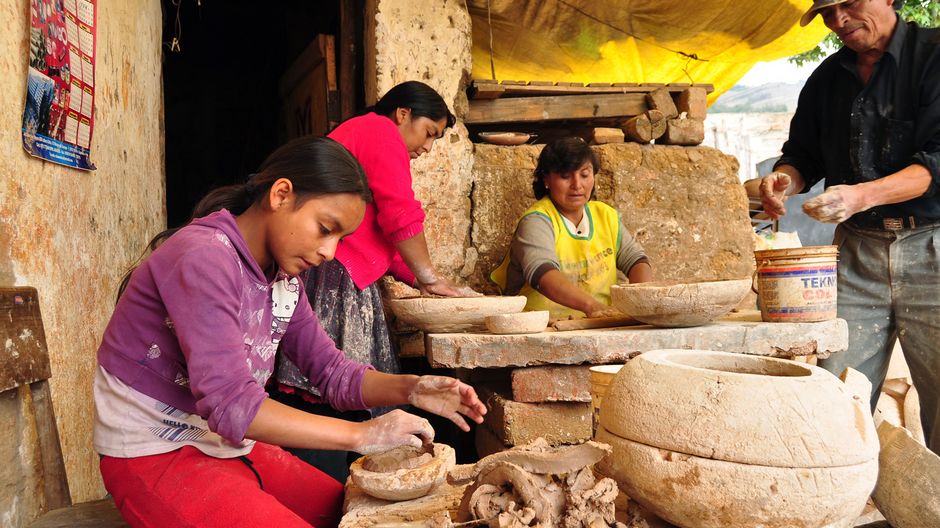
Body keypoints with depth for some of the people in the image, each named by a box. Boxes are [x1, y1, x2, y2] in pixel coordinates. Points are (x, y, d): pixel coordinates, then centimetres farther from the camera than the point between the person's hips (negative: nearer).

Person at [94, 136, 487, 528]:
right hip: (155, 454, -8)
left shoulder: (283, 276, 4)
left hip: (230, 446, 8)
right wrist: (360, 434, -30)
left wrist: (408, 389, -15)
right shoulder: (203, 259, -23)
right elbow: (230, 405, -30)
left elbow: (332, 372, 3)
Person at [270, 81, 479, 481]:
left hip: (348, 286, 10)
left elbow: (381, 241, 25)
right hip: (332, 280, -10)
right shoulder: (382, 130, -1)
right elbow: (401, 218, -9)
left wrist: (425, 283, 17)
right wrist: (429, 276, 3)